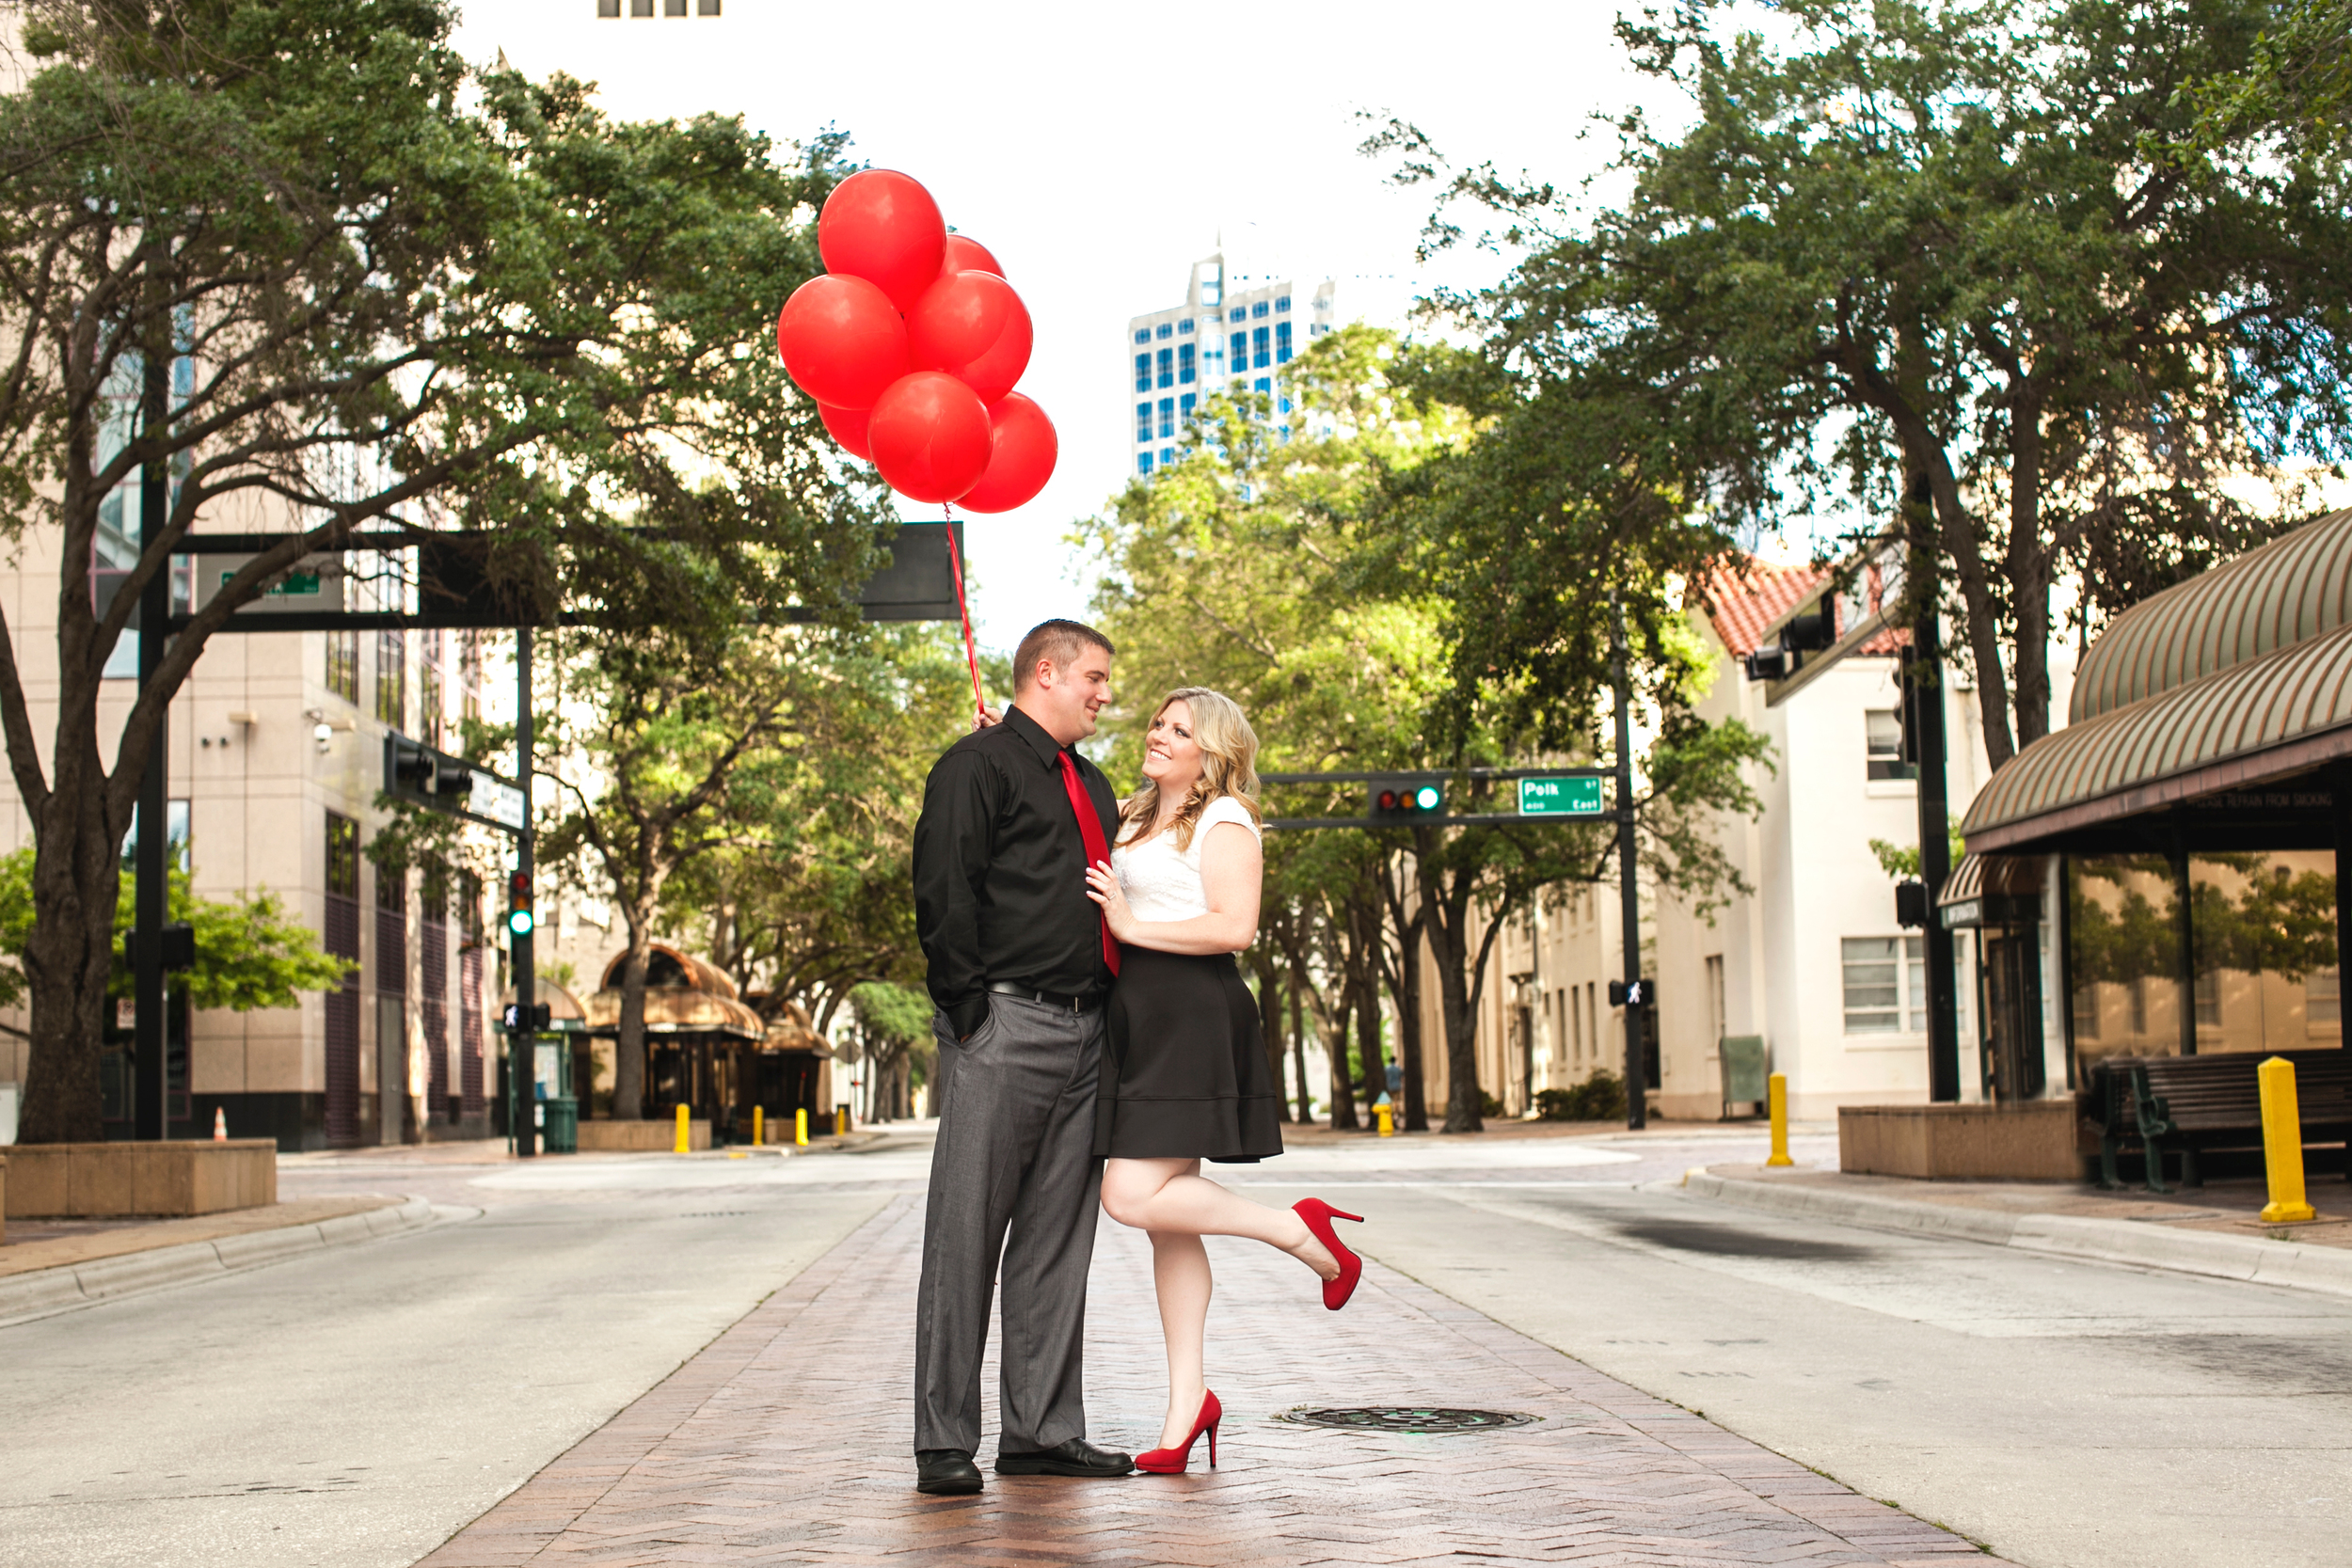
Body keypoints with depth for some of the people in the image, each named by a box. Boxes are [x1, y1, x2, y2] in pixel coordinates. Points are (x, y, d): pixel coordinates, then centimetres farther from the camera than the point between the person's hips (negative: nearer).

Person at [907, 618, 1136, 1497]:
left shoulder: (1090, 785, 23)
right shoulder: (979, 765, -3)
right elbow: (943, 890, -11)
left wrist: (1115, 1007, 17)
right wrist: (968, 1010, -15)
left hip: (1083, 1030, 8)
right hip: (1005, 1026, -8)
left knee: (1057, 1239, 9)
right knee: (968, 1234, -5)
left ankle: (1043, 1432, 14)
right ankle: (945, 1443, -1)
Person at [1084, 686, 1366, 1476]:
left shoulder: (1224, 819, -3)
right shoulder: (1132, 819, 20)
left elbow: (1235, 926, -16)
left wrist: (1133, 927, -12)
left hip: (1192, 1016, -8)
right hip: (1137, 1015, 8)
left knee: (1134, 1196, -18)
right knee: (1166, 1219, 6)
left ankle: (1299, 1229, -1)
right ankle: (1187, 1402, 9)